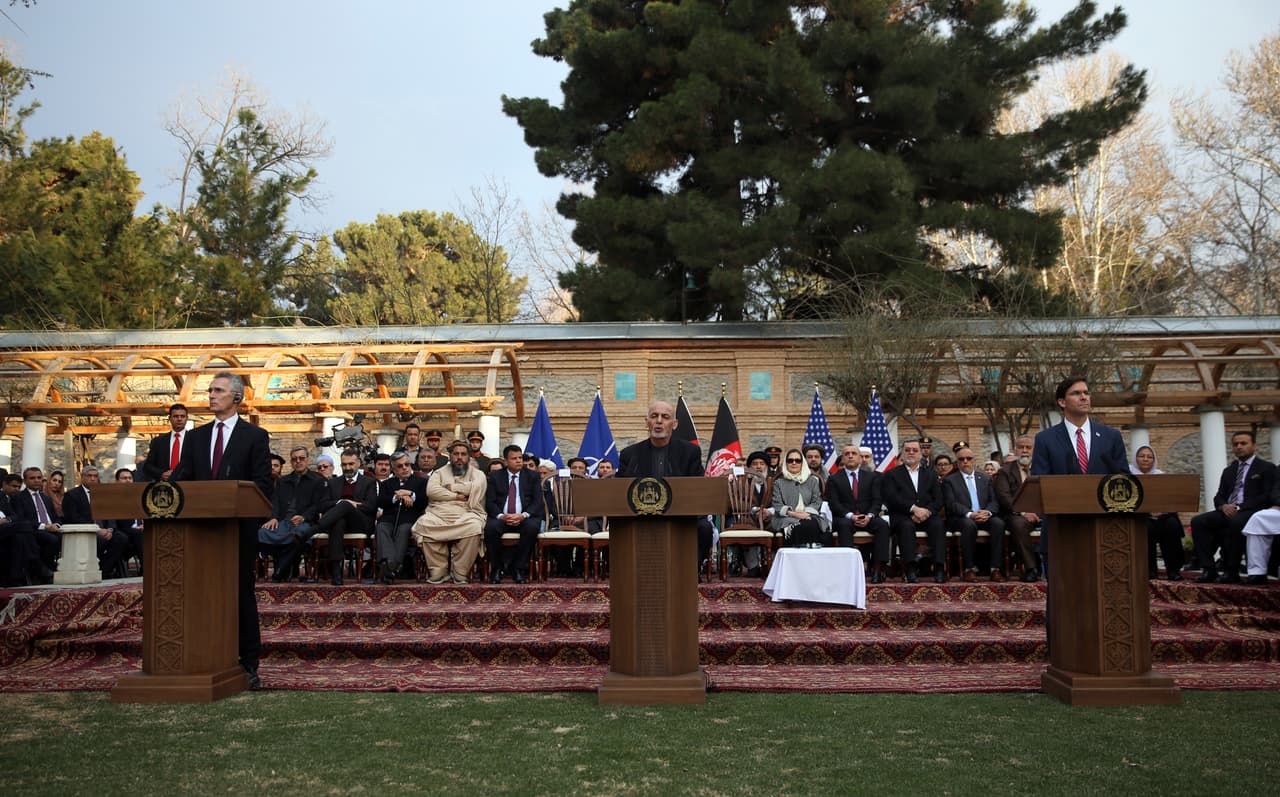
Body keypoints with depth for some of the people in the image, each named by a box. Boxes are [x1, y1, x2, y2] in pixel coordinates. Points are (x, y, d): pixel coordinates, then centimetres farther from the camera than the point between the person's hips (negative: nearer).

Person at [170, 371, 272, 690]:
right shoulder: (196, 437, 14)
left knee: (244, 594, 2)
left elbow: (263, 485, -5)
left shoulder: (255, 436, 1)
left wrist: (253, 520, -18)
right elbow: (181, 476, 6)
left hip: (240, 528, -4)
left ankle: (249, 664, 8)